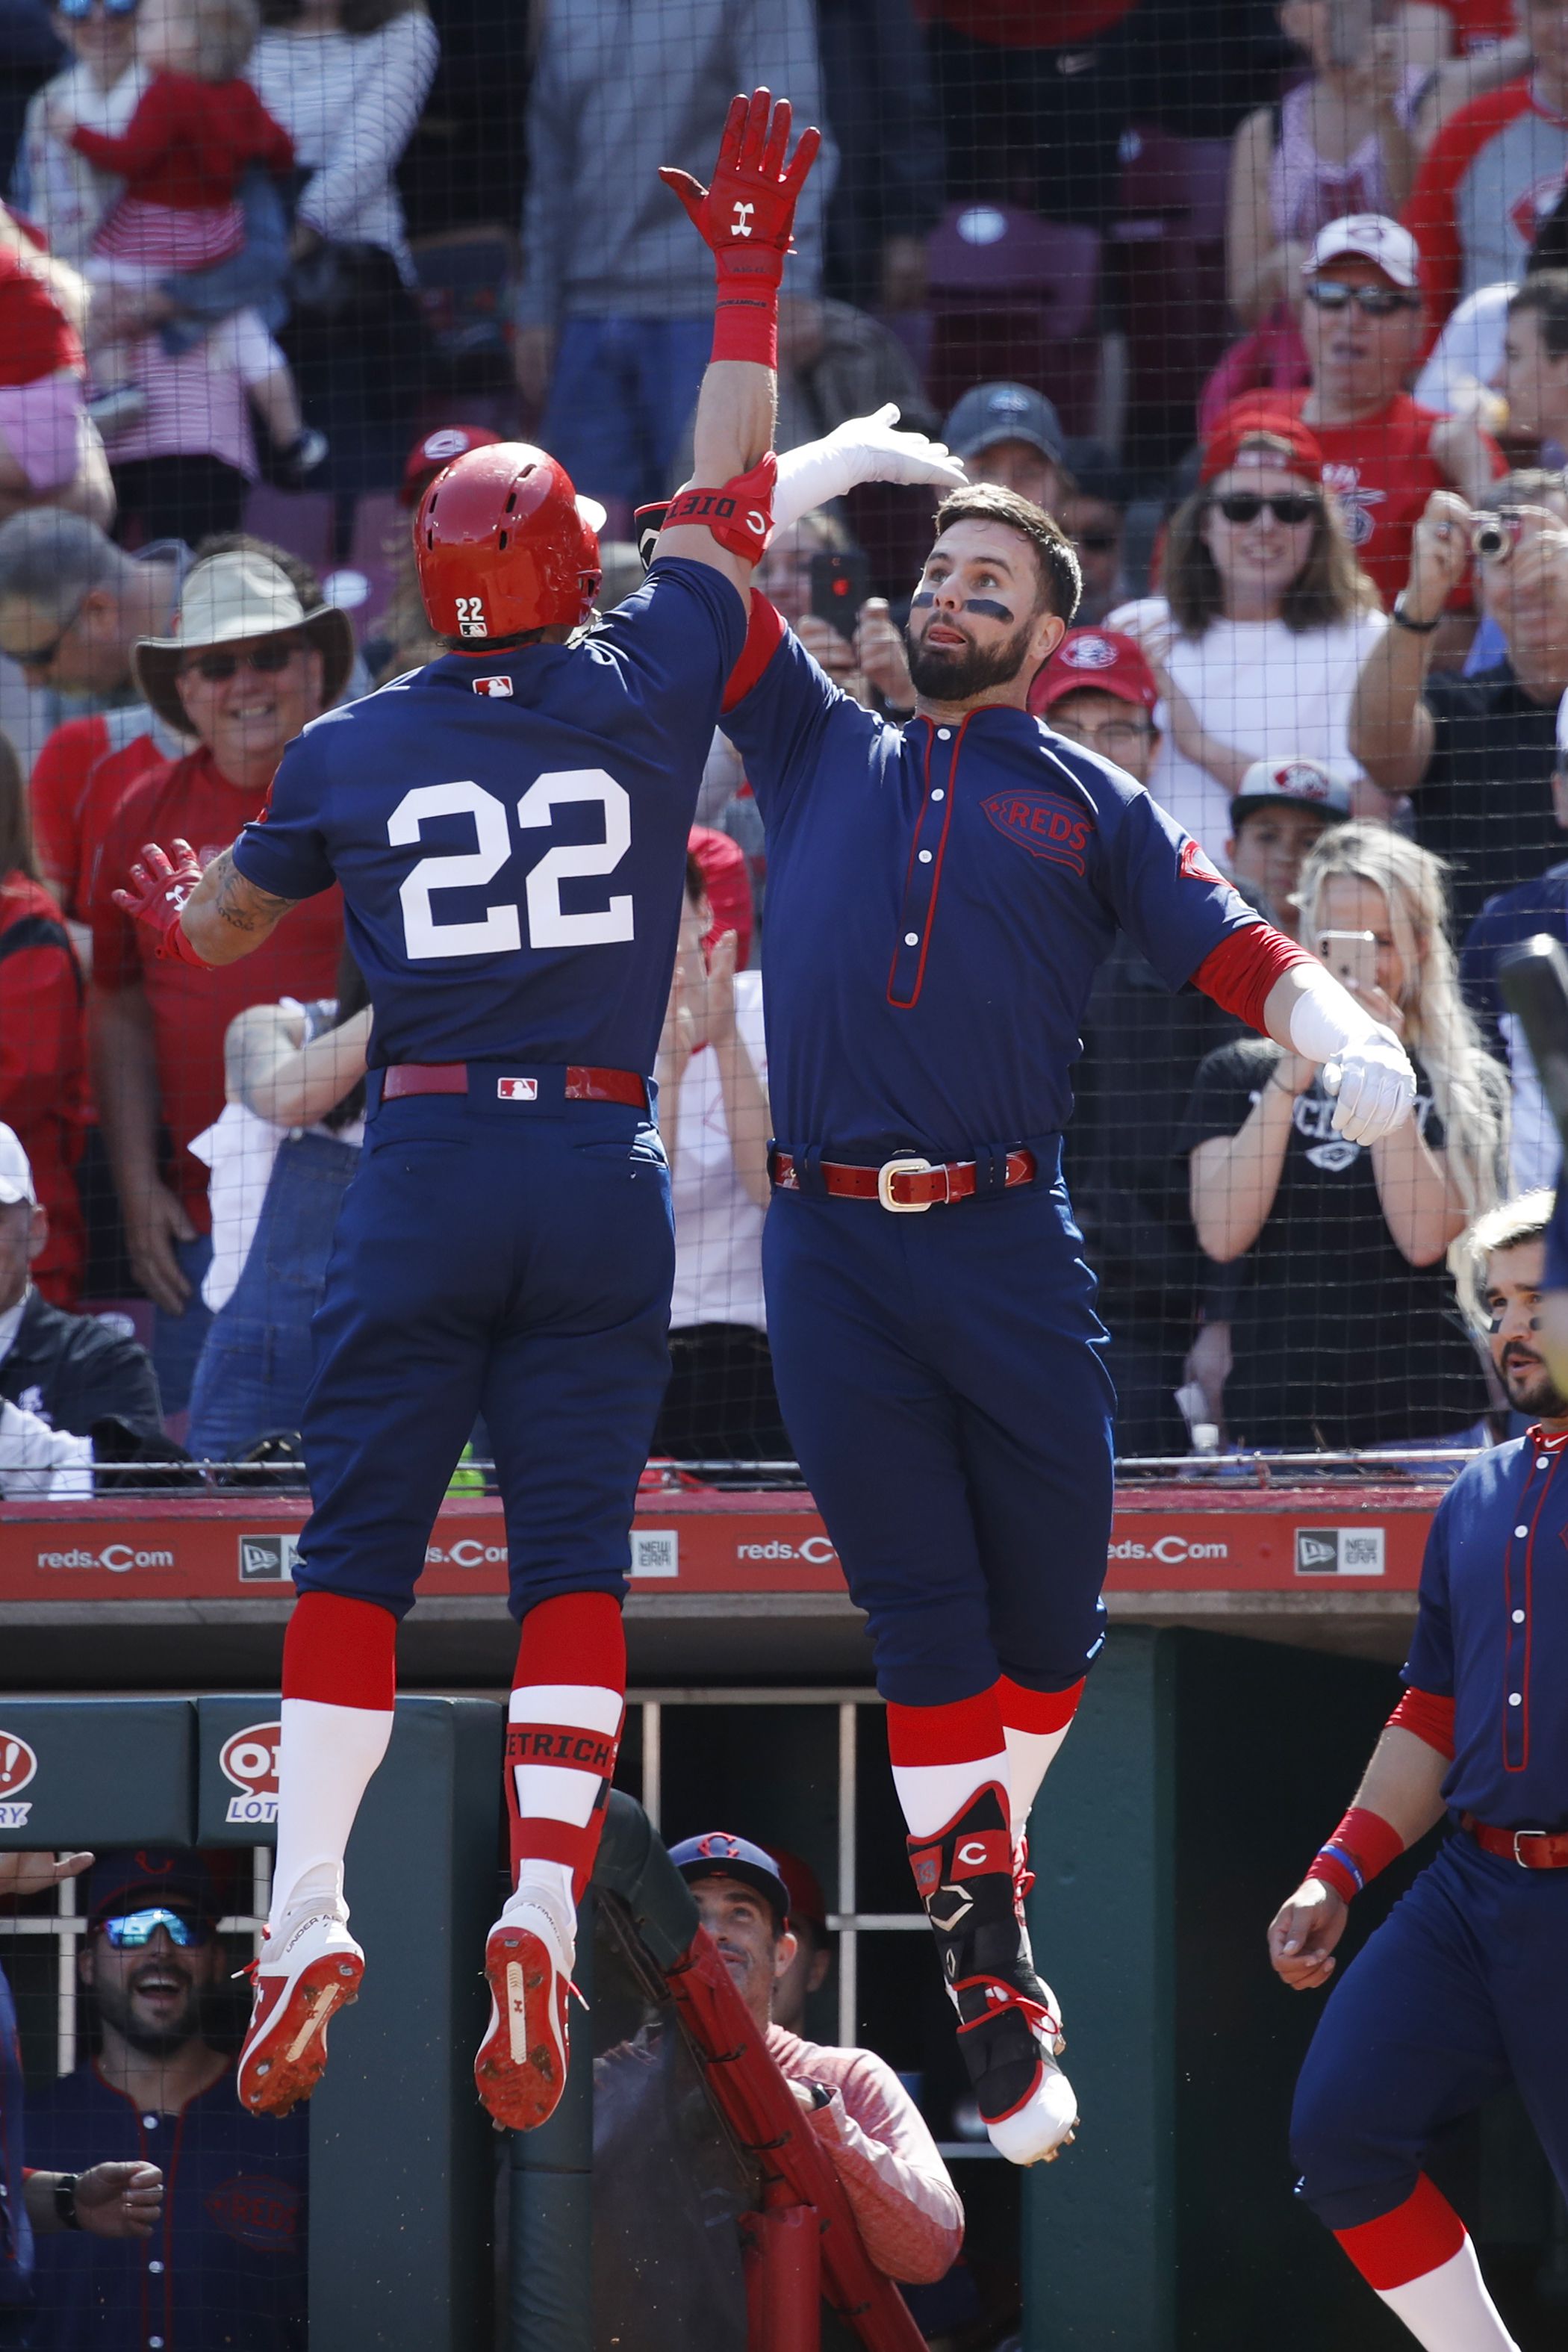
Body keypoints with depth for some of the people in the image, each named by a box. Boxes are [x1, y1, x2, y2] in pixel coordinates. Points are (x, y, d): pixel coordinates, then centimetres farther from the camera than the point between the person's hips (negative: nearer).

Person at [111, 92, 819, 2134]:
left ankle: (310, 1913, -2)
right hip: (605, 1176, 0)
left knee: (357, 1544, 5)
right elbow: (727, 504, 15)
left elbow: (222, 927, 20)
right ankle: (544, 1905, -13)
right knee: (574, 1555, 1)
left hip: (419, 1172, 0)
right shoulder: (646, 698, 0)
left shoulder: (347, 751, 3)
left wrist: (172, 909, 44)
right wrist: (747, 280, 22)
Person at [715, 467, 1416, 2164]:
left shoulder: (1089, 805, 14)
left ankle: (984, 1865, 22)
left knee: (1050, 1600, 1)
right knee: (922, 1616, -3)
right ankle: (983, 1968, -2)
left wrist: (1346, 1036, -16)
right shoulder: (822, 755, 18)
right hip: (830, 1254, 0)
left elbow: (1231, 952, 3)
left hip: (1009, 1247, 0)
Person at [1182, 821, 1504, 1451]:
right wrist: (1292, 1078, -9)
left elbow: (1425, 1239, -7)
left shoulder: (1468, 1085, 8)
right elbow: (1221, 1235, -3)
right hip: (1276, 1418, 1)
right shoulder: (1239, 1074, 11)